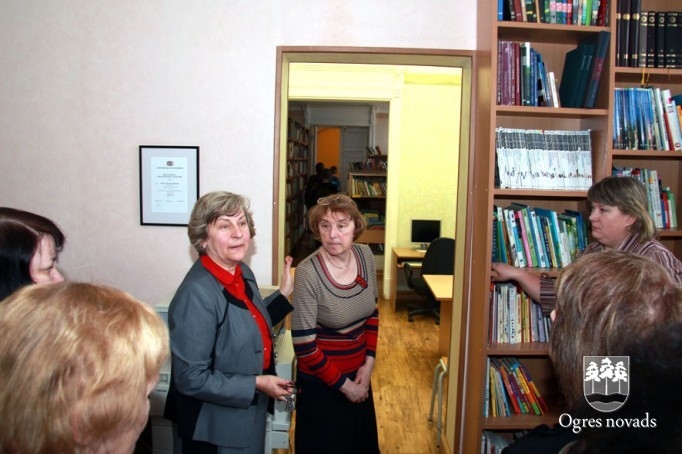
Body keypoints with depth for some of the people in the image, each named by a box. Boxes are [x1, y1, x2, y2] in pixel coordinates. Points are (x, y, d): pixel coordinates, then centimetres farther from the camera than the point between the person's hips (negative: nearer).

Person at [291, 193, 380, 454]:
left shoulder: (365, 255, -7)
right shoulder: (308, 272, -24)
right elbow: (304, 345, -21)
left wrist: (368, 363, -2)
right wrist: (343, 384, -14)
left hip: (358, 374, 6)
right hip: (321, 382, -6)